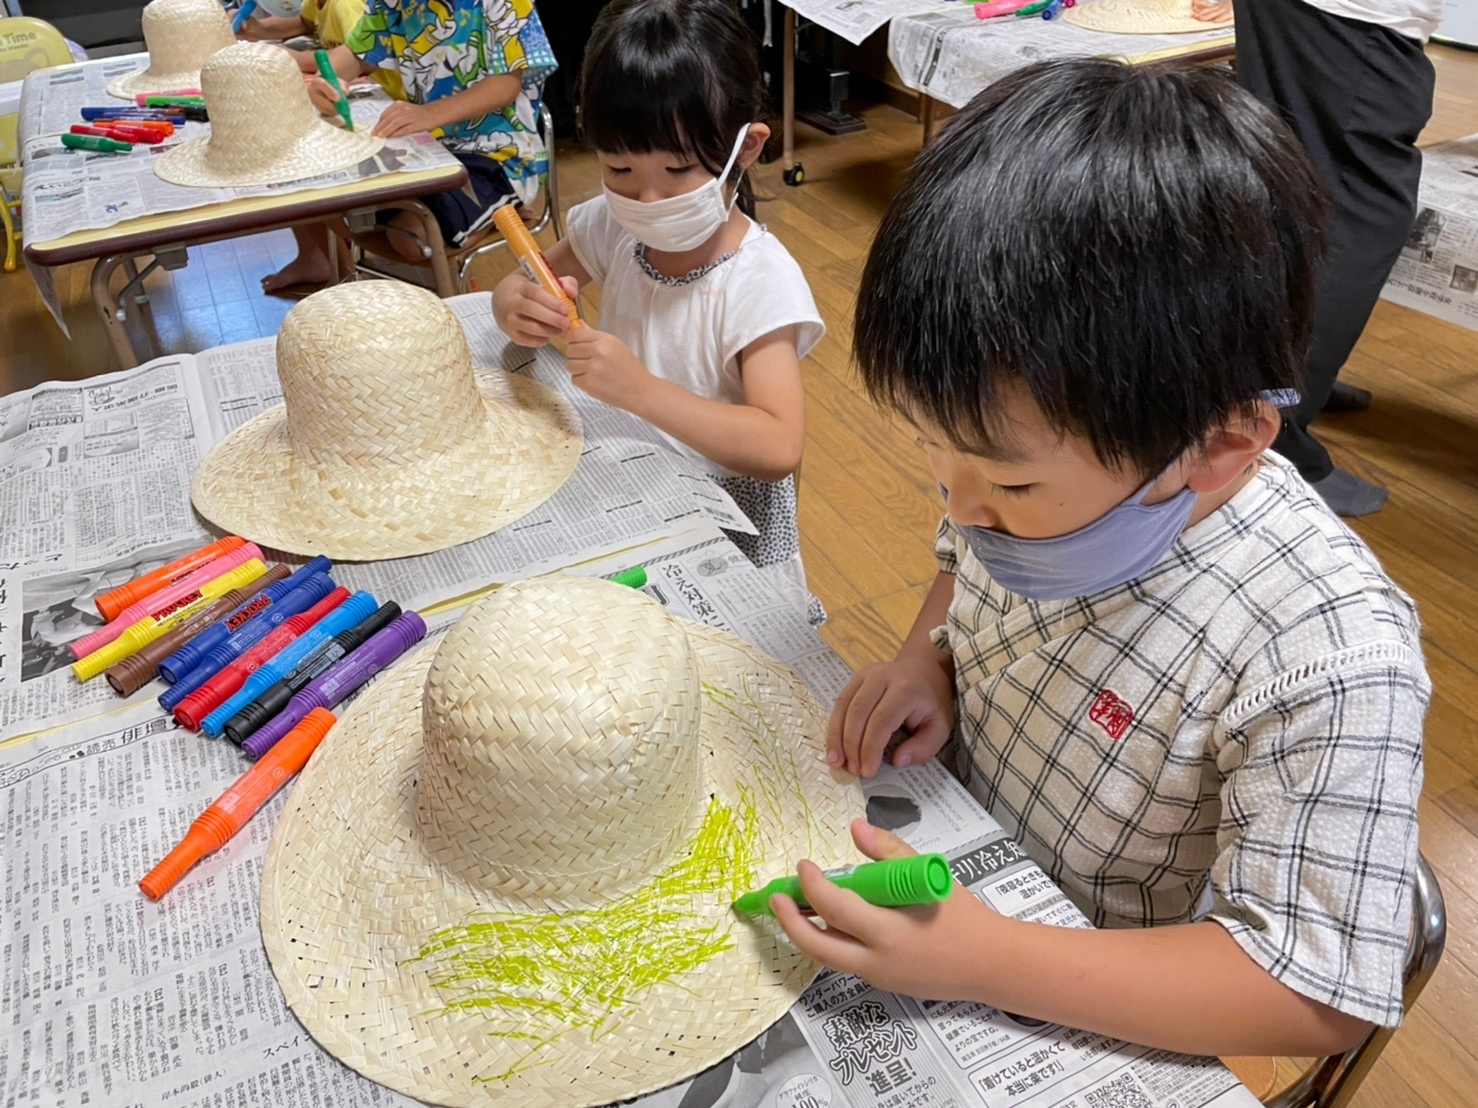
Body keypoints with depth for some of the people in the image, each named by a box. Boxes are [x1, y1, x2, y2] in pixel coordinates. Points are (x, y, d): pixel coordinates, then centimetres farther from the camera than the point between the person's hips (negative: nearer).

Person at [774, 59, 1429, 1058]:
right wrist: (927, 656, -13)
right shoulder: (1045, 467, -14)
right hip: (953, 861, 5)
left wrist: (983, 960, -33)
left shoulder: (1328, 662, -32)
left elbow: (1318, 996, -25)